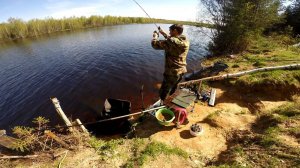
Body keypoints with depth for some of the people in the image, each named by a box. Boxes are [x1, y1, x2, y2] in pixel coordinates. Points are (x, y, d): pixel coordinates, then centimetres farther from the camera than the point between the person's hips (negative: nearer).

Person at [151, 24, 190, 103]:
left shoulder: (171, 41, -22)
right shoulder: (185, 41, 2)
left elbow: (155, 44, -13)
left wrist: (155, 36, 7)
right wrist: (163, 33, 22)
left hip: (172, 72, -8)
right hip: (181, 71, 8)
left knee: (163, 94, 8)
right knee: (172, 90, 29)